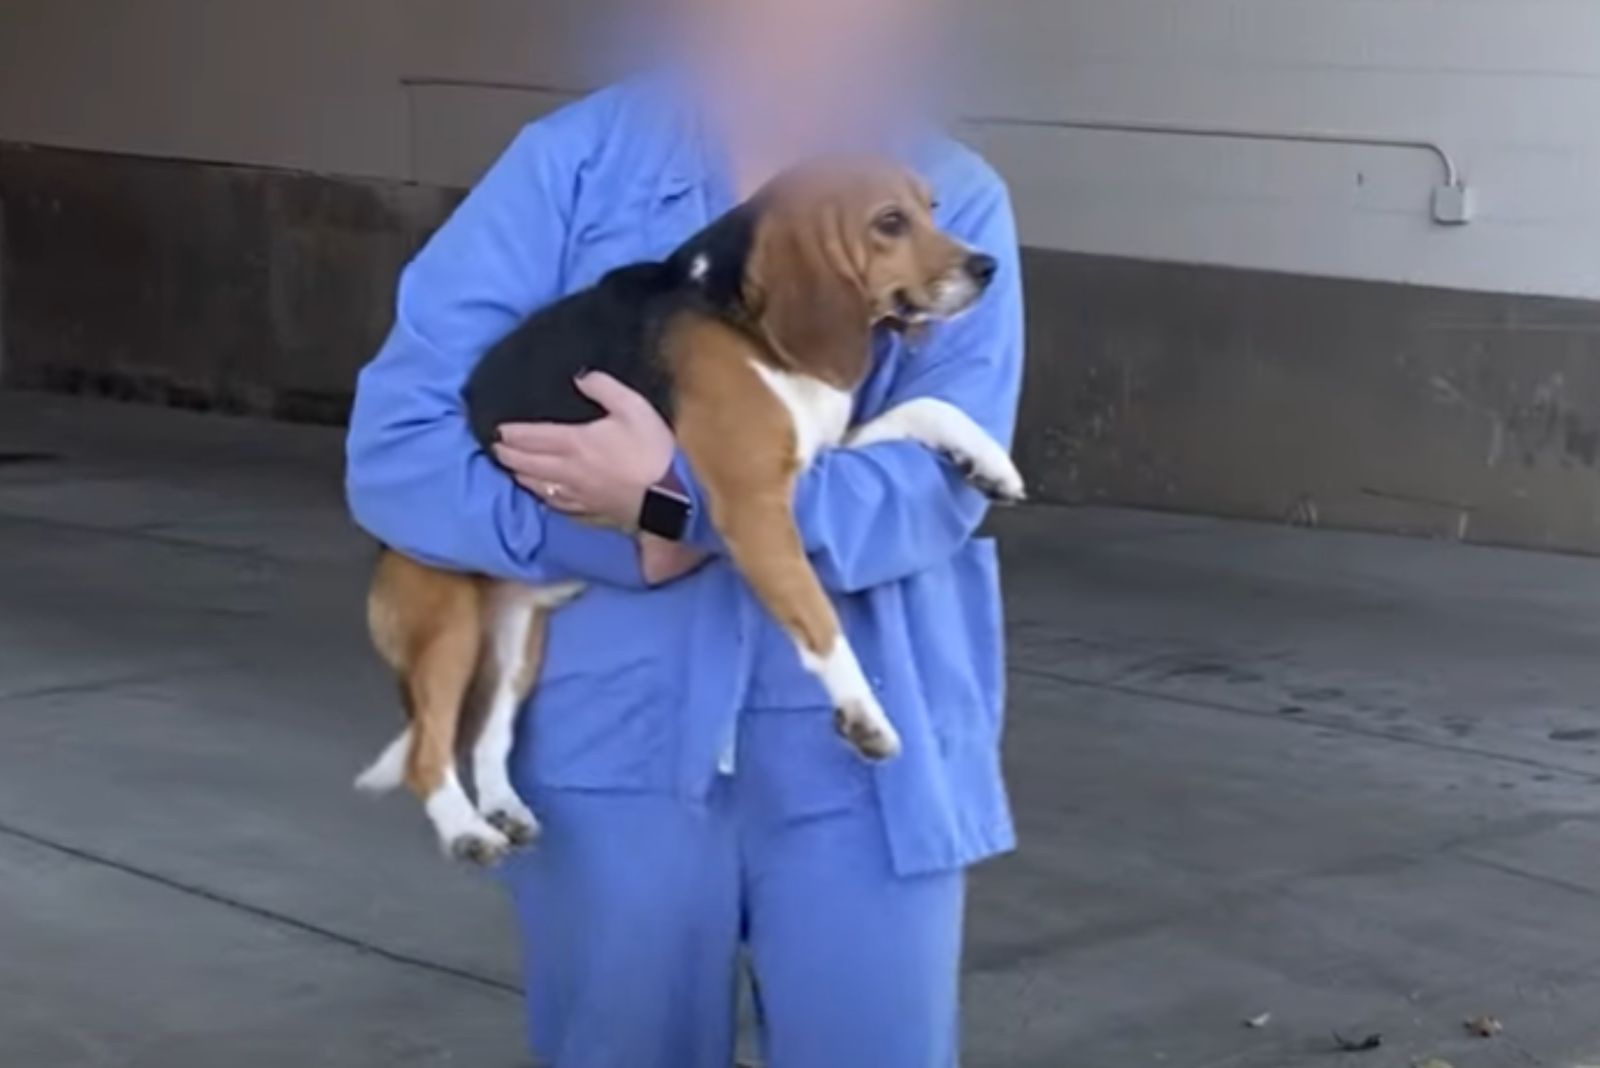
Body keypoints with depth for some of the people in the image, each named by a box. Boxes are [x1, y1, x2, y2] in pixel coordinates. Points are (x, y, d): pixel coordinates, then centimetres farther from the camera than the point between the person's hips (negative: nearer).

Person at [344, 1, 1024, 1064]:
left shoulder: (953, 202, 0)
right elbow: (396, 449, -7)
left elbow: (937, 486, -12)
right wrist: (622, 536, -18)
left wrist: (680, 494, -22)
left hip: (862, 766, 0)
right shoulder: (572, 163, -2)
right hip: (617, 748, 0)